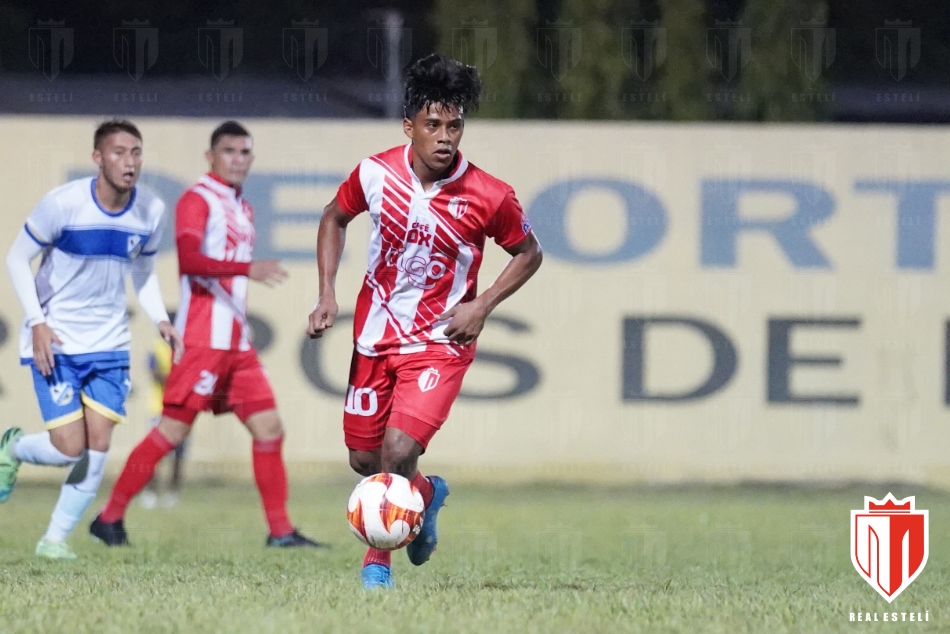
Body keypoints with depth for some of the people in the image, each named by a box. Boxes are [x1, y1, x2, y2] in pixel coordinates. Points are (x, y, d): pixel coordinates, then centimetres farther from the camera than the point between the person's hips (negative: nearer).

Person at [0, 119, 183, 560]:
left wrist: (161, 320, -4)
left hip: (110, 345, 4)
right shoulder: (64, 204, -17)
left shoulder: (151, 211, -3)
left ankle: (56, 538, 13)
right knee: (70, 448, -11)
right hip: (56, 342, -4)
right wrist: (37, 323, -17)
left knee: (98, 448, -3)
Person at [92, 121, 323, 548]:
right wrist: (249, 269, -32)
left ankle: (280, 530, 4)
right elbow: (189, 259, -23)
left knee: (268, 427, 2)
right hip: (203, 337, -8)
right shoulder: (197, 200, -7)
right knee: (173, 430, -8)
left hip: (237, 343, 8)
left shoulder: (242, 208, 20)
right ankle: (110, 518, 1)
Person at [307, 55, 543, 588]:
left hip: (442, 340, -4)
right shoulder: (376, 173, -10)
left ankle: (378, 559, 3)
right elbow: (335, 219, 11)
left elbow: (528, 253, 1)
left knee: (399, 449, -20)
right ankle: (426, 494, 45)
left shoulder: (490, 197, -16)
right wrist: (327, 294, 0)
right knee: (364, 458, 11)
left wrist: (481, 307, -11)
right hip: (376, 335, 4)